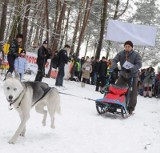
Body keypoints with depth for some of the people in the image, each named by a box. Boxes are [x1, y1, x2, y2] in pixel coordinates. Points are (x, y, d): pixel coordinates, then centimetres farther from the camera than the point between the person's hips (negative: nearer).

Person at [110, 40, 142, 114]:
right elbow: (115, 60, -11)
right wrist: (112, 67, -32)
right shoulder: (120, 54, -3)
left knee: (132, 92, -4)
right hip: (123, 75, 3)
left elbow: (139, 64, -19)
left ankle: (131, 108, 5)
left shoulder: (136, 55, -11)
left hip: (133, 76, -3)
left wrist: (131, 70, -34)